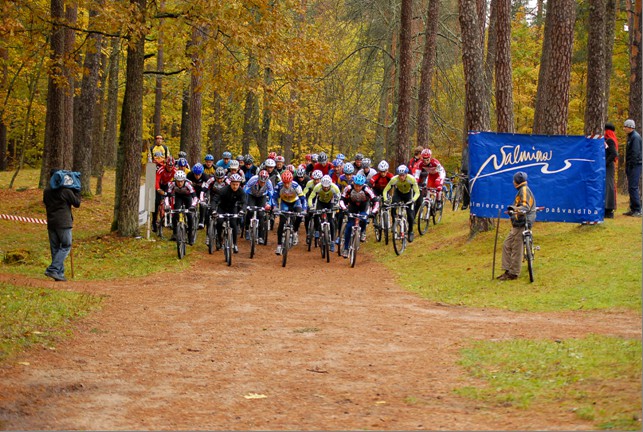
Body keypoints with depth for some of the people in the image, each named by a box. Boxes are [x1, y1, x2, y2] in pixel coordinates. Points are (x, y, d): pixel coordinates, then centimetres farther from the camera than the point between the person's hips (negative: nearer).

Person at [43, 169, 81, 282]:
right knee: (66, 246, 0)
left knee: (55, 248, 10)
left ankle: (59, 273, 9)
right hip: (63, 222, -6)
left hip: (51, 222, 6)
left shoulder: (47, 191, 6)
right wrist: (76, 191, 9)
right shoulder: (66, 191, -10)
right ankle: (53, 269, -12)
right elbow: (77, 203, -1)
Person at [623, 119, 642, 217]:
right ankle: (633, 209, 15)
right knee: (631, 188, 11)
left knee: (633, 187, -12)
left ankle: (637, 210, -11)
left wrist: (630, 166, -20)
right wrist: (627, 166, 17)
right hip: (631, 166, 10)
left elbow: (635, 153, -19)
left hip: (635, 165, -10)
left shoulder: (635, 137, -13)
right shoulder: (630, 136, 18)